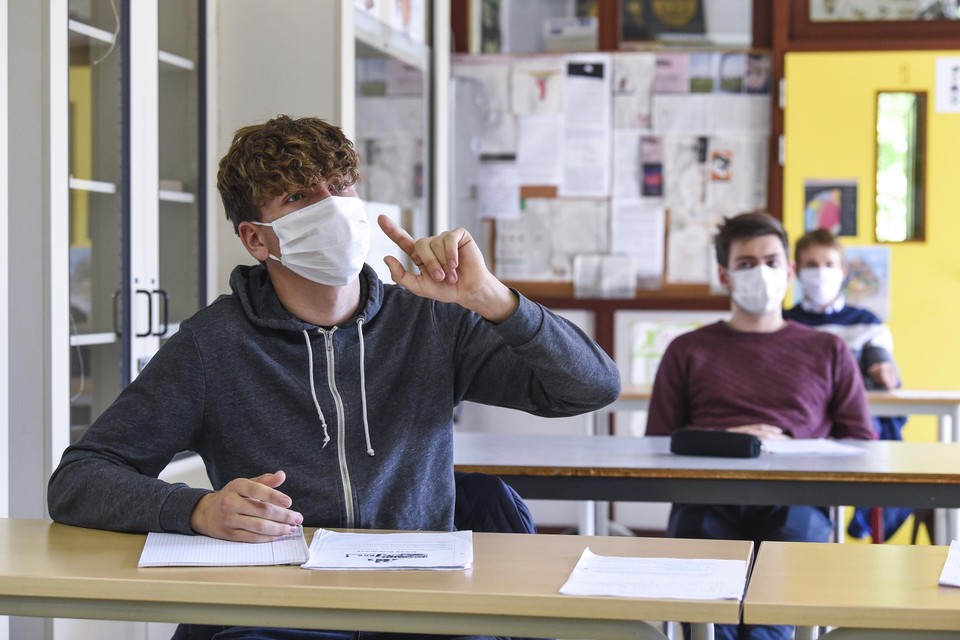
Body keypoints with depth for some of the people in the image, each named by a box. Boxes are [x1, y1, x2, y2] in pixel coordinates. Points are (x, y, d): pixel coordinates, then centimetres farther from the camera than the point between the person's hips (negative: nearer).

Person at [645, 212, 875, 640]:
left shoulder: (828, 352, 26)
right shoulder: (687, 351, 24)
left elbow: (861, 444, 17)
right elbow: (658, 444, 16)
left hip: (794, 499, 0)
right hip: (707, 500, 0)